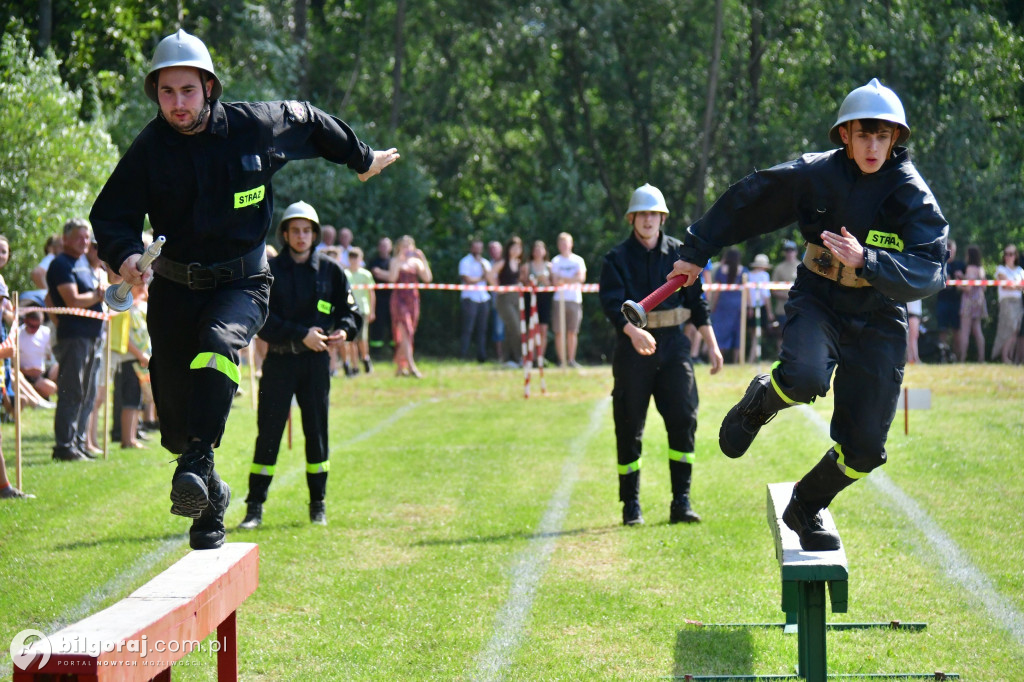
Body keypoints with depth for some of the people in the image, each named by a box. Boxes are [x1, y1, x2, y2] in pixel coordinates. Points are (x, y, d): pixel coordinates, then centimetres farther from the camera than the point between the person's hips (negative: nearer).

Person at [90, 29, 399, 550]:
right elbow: (111, 212, -2)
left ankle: (200, 458, -42)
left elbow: (310, 122, 12)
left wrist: (362, 159, 27)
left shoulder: (255, 126, -8)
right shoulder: (149, 149, -6)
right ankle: (208, 497, 26)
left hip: (241, 283, -2)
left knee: (220, 341, -36)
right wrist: (124, 252, -24)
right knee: (175, 419, 3)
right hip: (174, 287, 2)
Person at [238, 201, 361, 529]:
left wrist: (344, 330, -10)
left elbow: (350, 310, 11)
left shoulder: (330, 271, 6)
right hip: (279, 360, -1)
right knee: (268, 431, -2)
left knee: (317, 431, 6)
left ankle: (318, 504, 17)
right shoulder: (270, 271, 0)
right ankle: (255, 507, 2)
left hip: (316, 363, 2)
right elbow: (263, 320, -8)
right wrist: (301, 335, -18)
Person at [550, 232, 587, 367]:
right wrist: (572, 280, -9)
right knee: (559, 332, -6)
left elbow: (581, 278, -2)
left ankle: (571, 359, 5)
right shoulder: (556, 261, 9)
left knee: (573, 332, 0)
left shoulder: (578, 260, 10)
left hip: (575, 299, 1)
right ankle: (561, 360, -3)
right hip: (559, 299, -1)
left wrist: (564, 280, -7)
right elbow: (555, 281, 1)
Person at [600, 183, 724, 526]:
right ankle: (631, 504, 12)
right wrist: (633, 331, -31)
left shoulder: (679, 253, 9)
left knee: (683, 419, -8)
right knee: (629, 427, 2)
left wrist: (712, 344, 7)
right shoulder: (617, 258, 1)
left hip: (673, 344, 2)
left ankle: (681, 501, -4)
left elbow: (696, 301, 12)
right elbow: (611, 302, -14)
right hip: (632, 346, -1)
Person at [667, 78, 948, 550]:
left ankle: (806, 506, 27)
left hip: (877, 320, 1)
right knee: (805, 378, -34)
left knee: (864, 448, -3)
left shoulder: (913, 197, -13)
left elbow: (929, 273, -24)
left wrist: (864, 262, -38)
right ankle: (762, 400, 3)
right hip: (818, 301, -1)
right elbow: (746, 202, 4)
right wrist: (697, 252, 8)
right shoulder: (814, 175, -9)